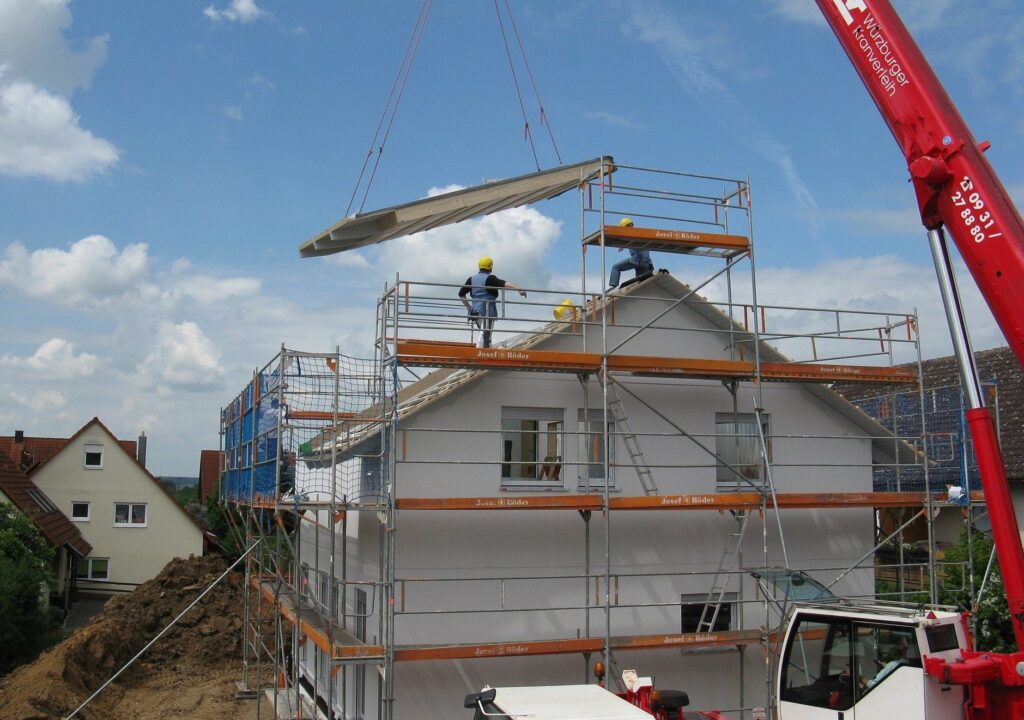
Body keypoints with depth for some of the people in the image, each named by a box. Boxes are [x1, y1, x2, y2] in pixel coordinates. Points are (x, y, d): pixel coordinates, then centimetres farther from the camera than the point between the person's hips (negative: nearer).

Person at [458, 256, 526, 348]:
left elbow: (461, 294, 17)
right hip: (487, 311, -7)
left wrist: (468, 307, 25)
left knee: (485, 334, 21)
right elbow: (504, 283, -23)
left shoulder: (471, 279, 12)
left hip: (475, 311, 7)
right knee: (485, 335, -11)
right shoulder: (490, 279, -7)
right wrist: (518, 289, -33)